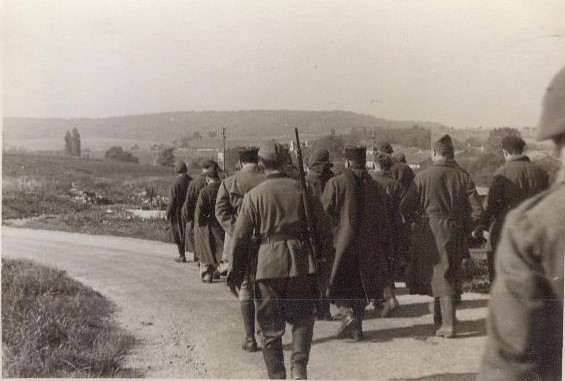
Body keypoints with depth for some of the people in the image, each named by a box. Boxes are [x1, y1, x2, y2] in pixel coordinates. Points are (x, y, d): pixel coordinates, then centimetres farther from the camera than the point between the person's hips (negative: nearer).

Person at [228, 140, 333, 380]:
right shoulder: (303, 189, 0)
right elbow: (323, 228, 3)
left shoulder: (253, 195, -3)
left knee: (270, 327, 10)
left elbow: (241, 238, -2)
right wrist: (322, 258, 16)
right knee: (302, 319, 15)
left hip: (268, 264, -1)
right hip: (301, 262, 1)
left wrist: (236, 272, 8)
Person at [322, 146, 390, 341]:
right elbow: (383, 220, 8)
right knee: (360, 286, 14)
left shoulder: (336, 184, -7)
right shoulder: (376, 187, 5)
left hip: (342, 244, -4)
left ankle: (347, 313, -16)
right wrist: (382, 248, 14)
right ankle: (356, 328, 16)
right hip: (369, 247, 4)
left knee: (336, 286, 7)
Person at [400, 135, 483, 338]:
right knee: (449, 276, 16)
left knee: (441, 278, 0)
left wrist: (418, 220, 12)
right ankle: (441, 318, 29)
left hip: (430, 235, -3)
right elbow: (477, 211, -2)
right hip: (454, 235, 4)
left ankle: (449, 325, -3)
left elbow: (405, 208, -7)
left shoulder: (423, 176, -9)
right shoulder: (463, 176, 0)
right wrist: (463, 230, 10)